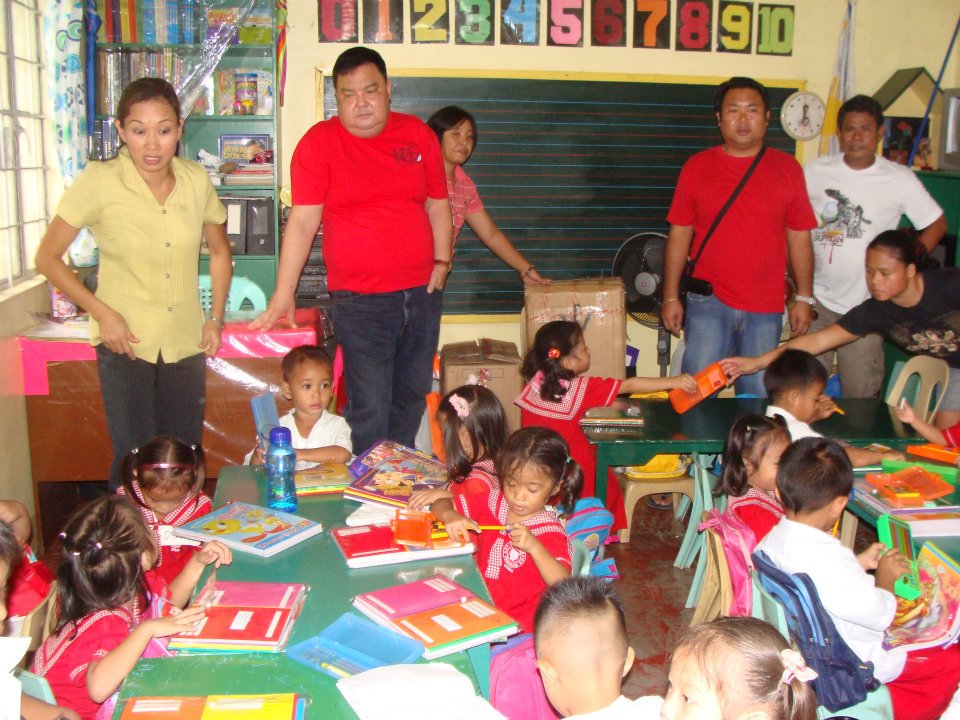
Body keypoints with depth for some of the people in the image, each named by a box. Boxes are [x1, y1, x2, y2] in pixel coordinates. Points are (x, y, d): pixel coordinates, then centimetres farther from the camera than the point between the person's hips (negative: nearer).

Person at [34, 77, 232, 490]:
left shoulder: (196, 180, -1)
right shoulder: (99, 181, -11)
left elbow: (219, 252, 15)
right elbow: (48, 257, -4)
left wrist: (216, 318, 7)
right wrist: (101, 312, -12)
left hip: (186, 344, 3)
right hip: (125, 343, -3)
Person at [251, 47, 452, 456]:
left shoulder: (418, 135, 8)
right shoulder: (319, 143, -4)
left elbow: (437, 204, 16)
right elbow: (302, 221, -9)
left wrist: (442, 260, 4)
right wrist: (283, 296, -13)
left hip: (422, 293, 5)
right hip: (360, 300, -4)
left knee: (412, 399, 15)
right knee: (369, 411, -5)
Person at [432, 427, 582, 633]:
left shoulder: (549, 532, -12)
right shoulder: (493, 501, 5)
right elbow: (442, 505, 10)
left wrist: (533, 546, -33)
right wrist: (449, 516, -14)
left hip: (515, 625, -6)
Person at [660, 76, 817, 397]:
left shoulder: (787, 169, 5)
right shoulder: (697, 167, 3)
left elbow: (799, 238, 7)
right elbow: (679, 235, 3)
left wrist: (804, 298, 4)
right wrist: (671, 297, 1)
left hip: (765, 310, 1)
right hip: (708, 302, -1)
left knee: (758, 399, 9)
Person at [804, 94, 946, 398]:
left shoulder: (899, 179, -2)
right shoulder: (814, 171, 1)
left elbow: (937, 224, 7)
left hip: (866, 306, -1)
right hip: (816, 301, 1)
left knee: (861, 395, 4)